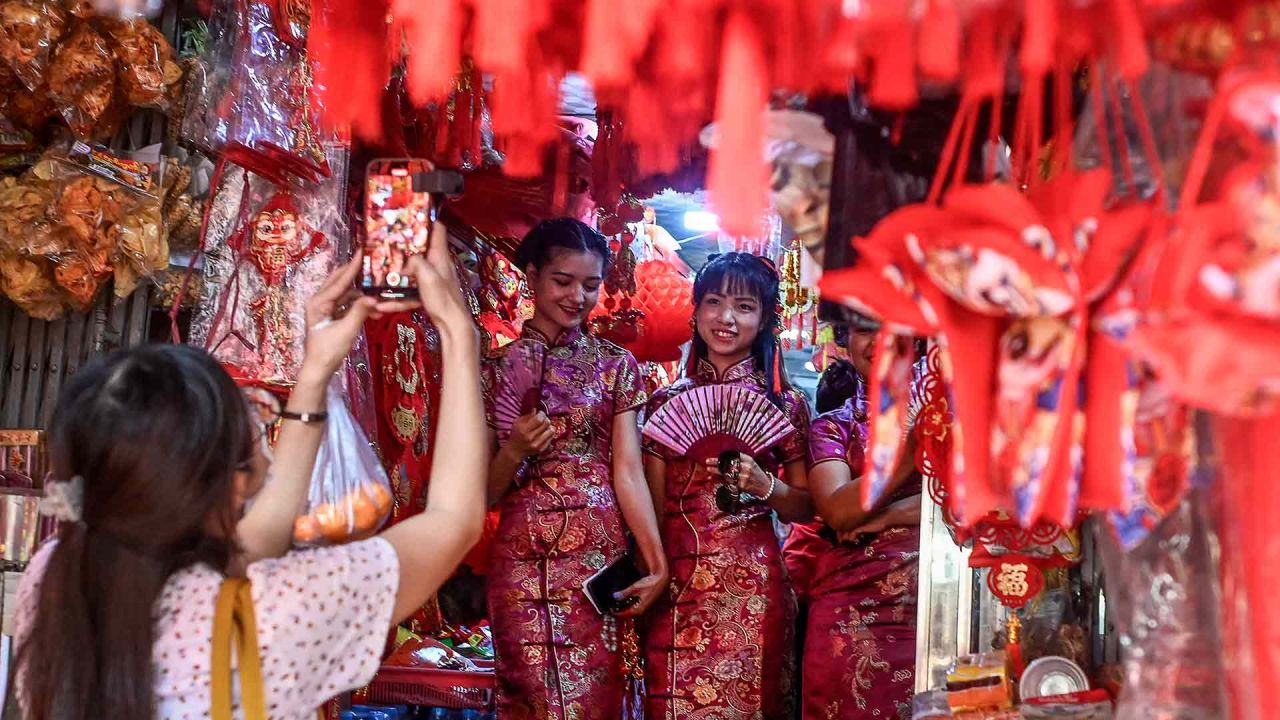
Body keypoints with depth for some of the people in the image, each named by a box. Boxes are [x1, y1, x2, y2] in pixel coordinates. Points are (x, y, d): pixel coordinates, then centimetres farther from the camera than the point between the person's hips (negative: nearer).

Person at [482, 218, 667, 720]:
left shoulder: (615, 365, 5)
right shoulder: (497, 369, 6)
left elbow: (628, 470, -4)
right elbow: (485, 492, 5)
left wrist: (657, 562, -15)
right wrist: (513, 451, -16)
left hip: (598, 557, 0)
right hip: (521, 561, 1)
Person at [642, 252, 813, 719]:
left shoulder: (783, 403, 4)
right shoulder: (668, 401, 8)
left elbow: (804, 508, 5)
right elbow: (652, 505, 9)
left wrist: (763, 485, -12)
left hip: (753, 589, -1)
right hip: (677, 588, 2)